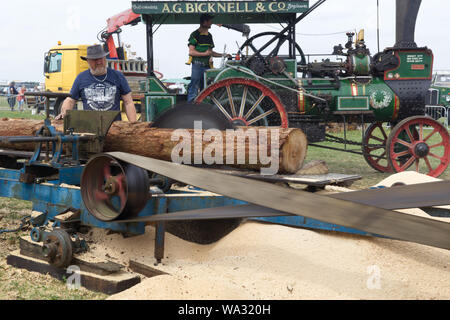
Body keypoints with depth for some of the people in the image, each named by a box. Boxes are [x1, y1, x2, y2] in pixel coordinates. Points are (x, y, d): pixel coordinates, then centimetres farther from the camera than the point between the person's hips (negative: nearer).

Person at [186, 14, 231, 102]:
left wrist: (223, 55, 18)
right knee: (194, 88, -8)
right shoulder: (195, 35, -5)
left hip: (207, 66, 7)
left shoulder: (209, 36, 18)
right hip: (197, 66, -7)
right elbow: (191, 52, -11)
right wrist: (204, 53, -17)